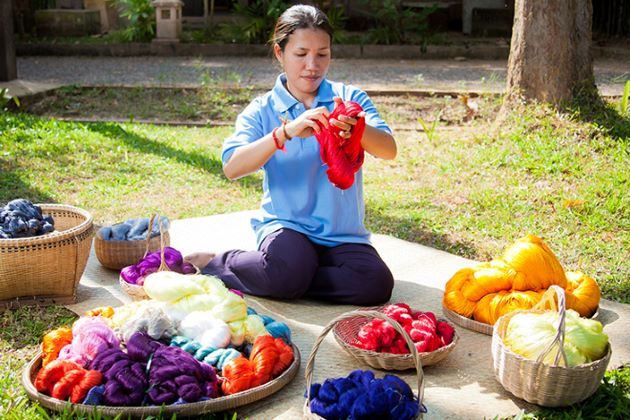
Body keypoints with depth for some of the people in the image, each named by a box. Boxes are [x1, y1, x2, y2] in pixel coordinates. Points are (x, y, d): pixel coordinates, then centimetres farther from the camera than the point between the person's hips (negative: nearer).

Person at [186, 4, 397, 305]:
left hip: (342, 233, 3)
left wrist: (358, 130, -36)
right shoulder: (262, 110, 1)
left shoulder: (349, 99, 4)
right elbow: (232, 168, -15)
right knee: (289, 270, -36)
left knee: (376, 283, -27)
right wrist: (286, 132, -31)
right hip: (285, 224, -3)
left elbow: (389, 150, -12)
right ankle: (211, 263, -5)